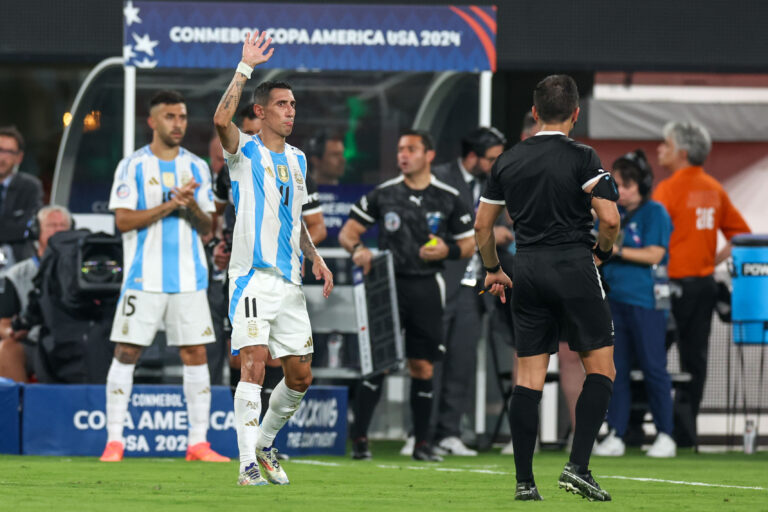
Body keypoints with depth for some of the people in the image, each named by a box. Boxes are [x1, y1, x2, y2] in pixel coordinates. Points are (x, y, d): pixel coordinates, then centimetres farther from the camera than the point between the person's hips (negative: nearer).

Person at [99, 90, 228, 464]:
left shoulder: (197, 167, 11)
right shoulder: (132, 166, 1)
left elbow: (206, 226, 9)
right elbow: (124, 220, -8)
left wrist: (192, 207, -12)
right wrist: (170, 204, -16)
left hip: (189, 277, 3)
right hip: (144, 277, -3)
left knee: (196, 353, -1)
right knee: (126, 352, -5)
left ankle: (198, 442, 3)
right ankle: (114, 440, 0)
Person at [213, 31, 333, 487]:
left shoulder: (297, 159, 17)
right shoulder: (245, 152, -3)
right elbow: (222, 119, -25)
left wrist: (316, 259, 14)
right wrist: (246, 66, -21)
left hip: (289, 281, 7)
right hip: (253, 276, -7)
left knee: (301, 376, 8)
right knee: (254, 363, -17)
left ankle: (264, 443, 29)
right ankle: (249, 465, -18)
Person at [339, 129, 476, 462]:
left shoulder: (448, 199, 6)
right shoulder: (383, 194, 6)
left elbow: (469, 245, 11)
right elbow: (347, 232, 9)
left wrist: (446, 250, -9)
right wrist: (357, 249, -13)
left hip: (426, 288, 1)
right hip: (388, 283, -1)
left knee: (422, 366, 1)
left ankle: (422, 443, 9)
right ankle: (359, 438, -7)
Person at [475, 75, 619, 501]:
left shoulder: (508, 161, 9)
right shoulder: (581, 158, -6)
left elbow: (482, 225, 14)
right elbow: (610, 218, -15)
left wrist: (493, 270, 29)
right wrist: (602, 250, 6)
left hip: (527, 271, 5)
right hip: (573, 268, -5)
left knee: (528, 377, 6)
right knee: (600, 369, 4)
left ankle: (524, 480, 4)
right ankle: (577, 467, -9)